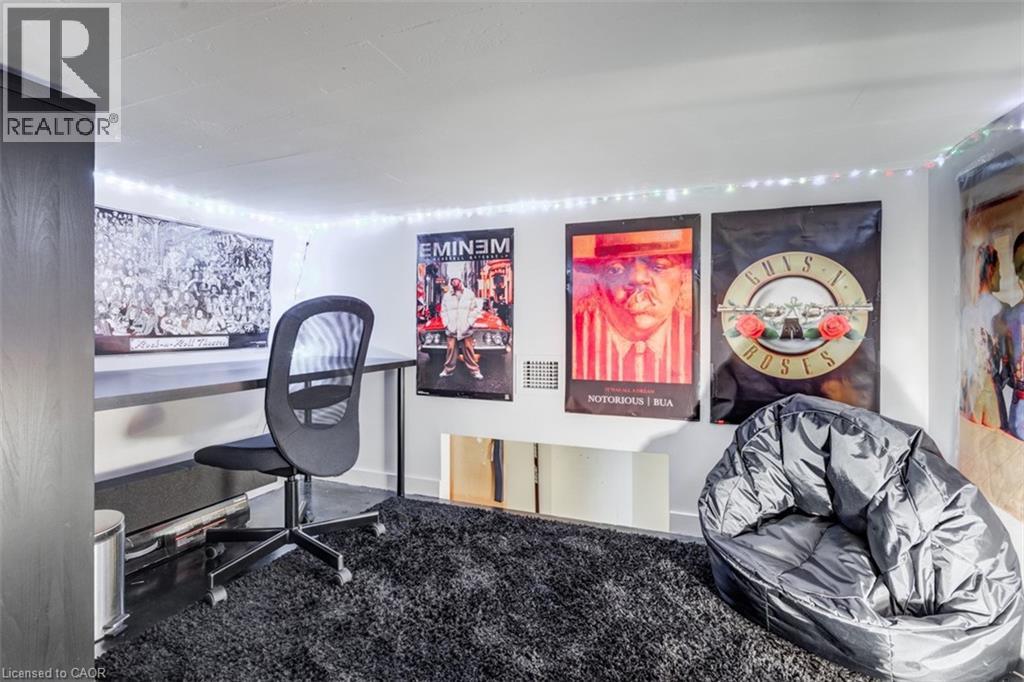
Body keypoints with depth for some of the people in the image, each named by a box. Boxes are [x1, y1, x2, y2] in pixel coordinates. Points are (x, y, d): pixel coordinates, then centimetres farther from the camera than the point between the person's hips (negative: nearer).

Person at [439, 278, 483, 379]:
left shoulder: (470, 294, 4)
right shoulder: (447, 296, 8)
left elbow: (475, 309, 3)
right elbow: (443, 311, 11)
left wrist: (470, 322, -4)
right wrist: (446, 324, 1)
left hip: (465, 329, -1)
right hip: (451, 329, 2)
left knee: (469, 350, -1)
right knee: (451, 350, 3)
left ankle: (475, 371, 6)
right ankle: (448, 370, 16)